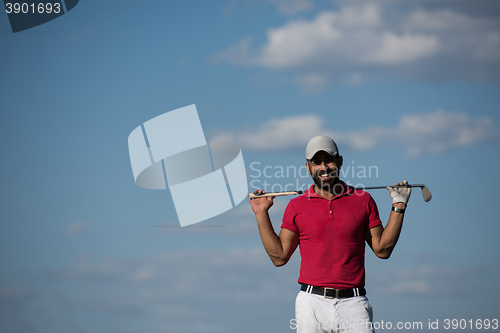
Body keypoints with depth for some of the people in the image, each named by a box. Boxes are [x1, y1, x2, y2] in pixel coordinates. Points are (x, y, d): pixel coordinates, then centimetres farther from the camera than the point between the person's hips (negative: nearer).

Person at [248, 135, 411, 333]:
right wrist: (262, 214, 7)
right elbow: (279, 257, 10)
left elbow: (382, 250, 10)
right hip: (312, 302, 0)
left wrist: (398, 207, 6)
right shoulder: (297, 206, 9)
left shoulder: (363, 200, 9)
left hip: (353, 303, 0)